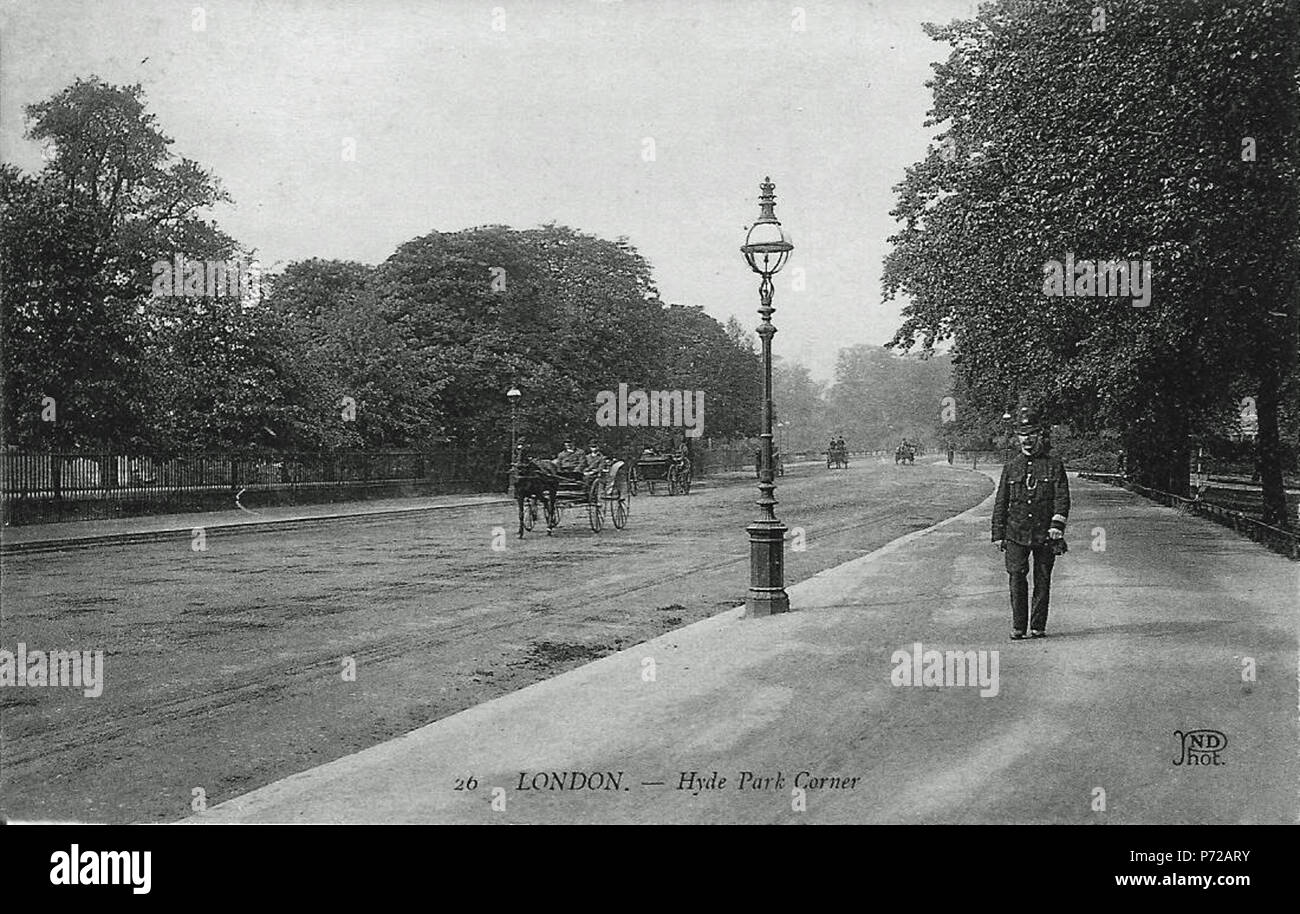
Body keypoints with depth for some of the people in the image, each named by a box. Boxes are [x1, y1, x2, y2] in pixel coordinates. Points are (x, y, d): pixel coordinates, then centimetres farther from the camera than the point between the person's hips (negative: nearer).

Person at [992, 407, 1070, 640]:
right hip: (1016, 533, 1)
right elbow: (1000, 503, 12)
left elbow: (1062, 498, -1)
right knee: (1016, 577, -9)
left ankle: (1038, 626, 14)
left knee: (1042, 581, 5)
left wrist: (1057, 525, -16)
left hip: (1045, 534, -1)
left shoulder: (1054, 465, 4)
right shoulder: (1011, 466, 10)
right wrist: (998, 534, 7)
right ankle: (1018, 626, -4)